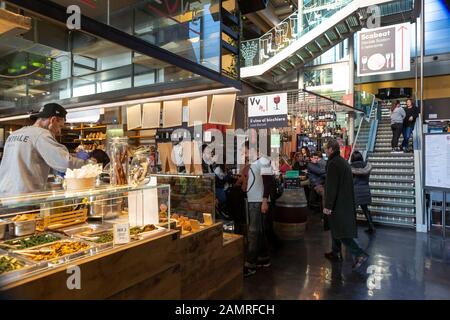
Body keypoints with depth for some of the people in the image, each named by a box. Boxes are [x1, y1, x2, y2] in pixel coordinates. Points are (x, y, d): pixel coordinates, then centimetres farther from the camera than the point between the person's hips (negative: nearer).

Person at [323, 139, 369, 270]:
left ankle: (360, 254, -7)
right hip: (346, 202, 10)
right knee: (336, 227, 19)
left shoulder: (333, 163, -18)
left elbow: (331, 186, -22)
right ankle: (336, 253, 29)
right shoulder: (343, 162, 10)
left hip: (338, 204, -10)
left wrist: (328, 205, -19)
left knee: (339, 230, -4)